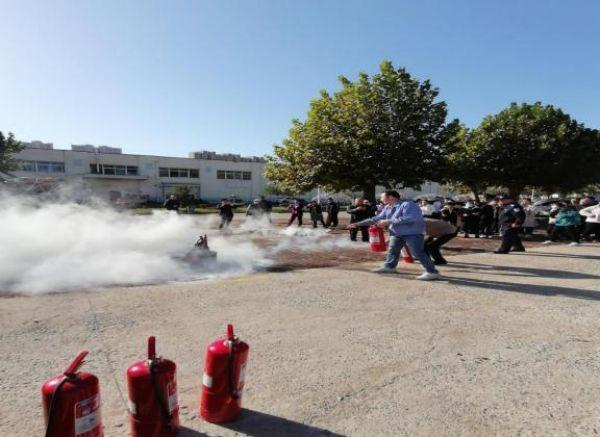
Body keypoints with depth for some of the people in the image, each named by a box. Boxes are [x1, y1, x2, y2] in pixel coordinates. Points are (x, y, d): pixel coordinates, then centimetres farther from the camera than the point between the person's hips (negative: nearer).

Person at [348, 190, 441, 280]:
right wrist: (358, 224, 8)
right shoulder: (387, 208, 8)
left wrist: (388, 221, -30)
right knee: (392, 250, 18)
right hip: (397, 234, 9)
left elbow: (408, 218, -33)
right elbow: (377, 218, 12)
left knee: (418, 253, -9)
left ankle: (432, 272, -3)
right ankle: (389, 267, 37)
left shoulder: (407, 204, -19)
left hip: (413, 233, -9)